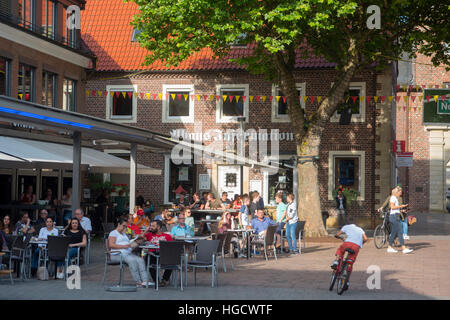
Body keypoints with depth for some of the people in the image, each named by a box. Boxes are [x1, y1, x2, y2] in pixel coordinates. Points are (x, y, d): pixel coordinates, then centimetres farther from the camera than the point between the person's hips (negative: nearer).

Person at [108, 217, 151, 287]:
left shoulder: (124, 234, 31)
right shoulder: (113, 233, 5)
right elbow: (111, 245, -11)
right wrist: (124, 246, -17)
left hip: (128, 253, 8)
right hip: (118, 254, -7)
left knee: (140, 260, -20)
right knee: (132, 260, -34)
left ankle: (145, 281, -33)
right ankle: (138, 282, -34)